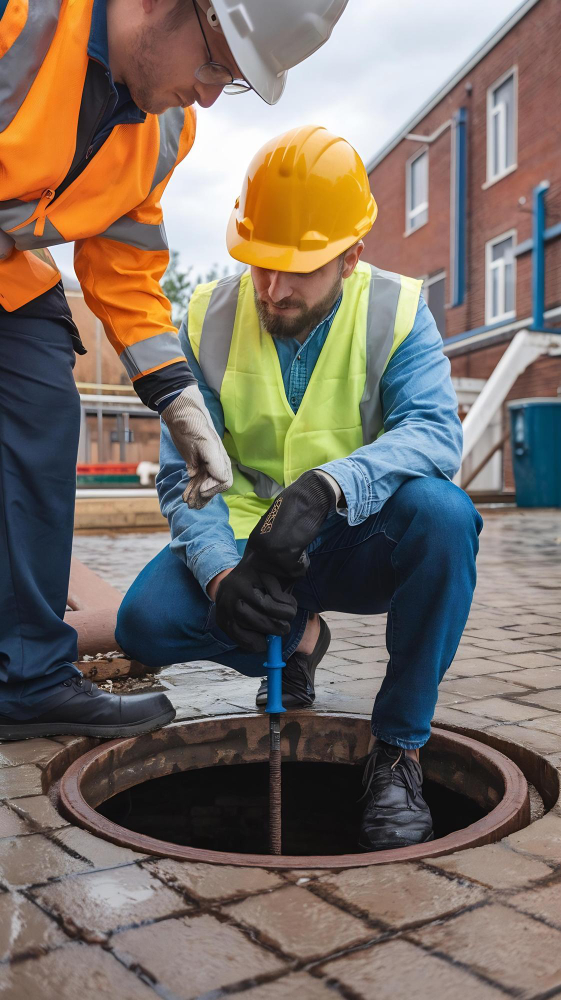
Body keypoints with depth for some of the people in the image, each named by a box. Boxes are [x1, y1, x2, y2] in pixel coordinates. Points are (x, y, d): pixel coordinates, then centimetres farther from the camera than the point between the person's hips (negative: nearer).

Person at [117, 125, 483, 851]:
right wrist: (221, 576, -29)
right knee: (145, 623, -23)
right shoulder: (209, 320, -6)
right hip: (244, 542, 2)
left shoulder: (396, 312, -9)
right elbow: (185, 476, -9)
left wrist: (326, 486, -45)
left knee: (443, 514, -34)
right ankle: (298, 636, 11)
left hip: (359, 544, -1)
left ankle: (399, 749, -17)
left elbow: (435, 431, -26)